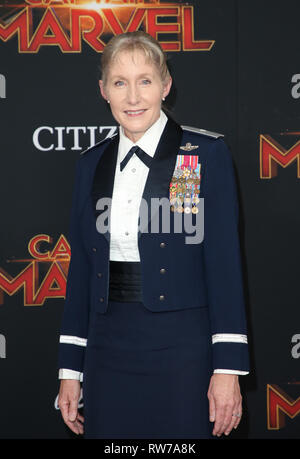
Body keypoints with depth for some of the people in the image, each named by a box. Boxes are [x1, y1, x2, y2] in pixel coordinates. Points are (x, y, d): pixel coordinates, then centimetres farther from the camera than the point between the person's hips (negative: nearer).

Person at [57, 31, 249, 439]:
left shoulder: (207, 153, -4)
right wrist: (70, 370, 10)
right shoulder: (92, 164, 9)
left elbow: (224, 264, -7)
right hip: (107, 352, 4)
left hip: (182, 350, -4)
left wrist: (228, 369, -11)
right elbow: (80, 269, 11)